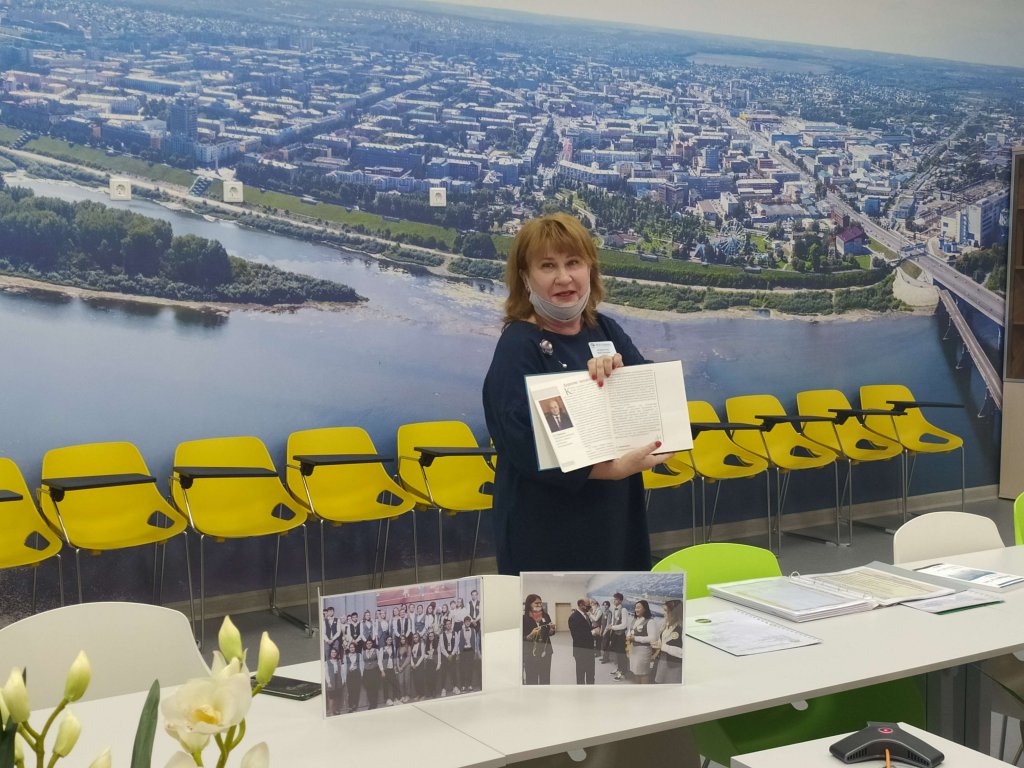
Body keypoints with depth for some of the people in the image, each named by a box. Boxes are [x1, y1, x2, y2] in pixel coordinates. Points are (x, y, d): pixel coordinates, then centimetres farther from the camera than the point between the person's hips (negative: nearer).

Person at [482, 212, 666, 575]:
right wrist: (614, 468, -28)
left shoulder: (606, 331, 8)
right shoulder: (518, 347, -12)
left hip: (616, 519, 6)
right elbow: (526, 447, -22)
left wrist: (620, 368, -15)